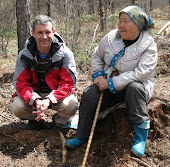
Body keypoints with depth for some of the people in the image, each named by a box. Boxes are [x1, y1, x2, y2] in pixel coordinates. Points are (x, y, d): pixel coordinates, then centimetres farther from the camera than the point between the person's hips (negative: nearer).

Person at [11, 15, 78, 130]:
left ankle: (61, 120, 7)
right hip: (33, 94, 2)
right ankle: (36, 118, 10)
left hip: (57, 94, -1)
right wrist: (36, 101, -33)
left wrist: (49, 100, -35)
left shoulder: (65, 54, -14)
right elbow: (21, 84, -11)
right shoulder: (24, 56, -8)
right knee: (17, 108, -26)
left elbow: (68, 83, -18)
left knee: (71, 106, -32)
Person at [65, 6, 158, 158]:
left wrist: (111, 83, -27)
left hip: (137, 86, -3)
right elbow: (97, 55, 15)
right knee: (89, 95, -21)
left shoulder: (148, 45, -14)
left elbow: (141, 73, -26)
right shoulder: (111, 37, -1)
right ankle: (82, 137, -4)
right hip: (109, 85, 4)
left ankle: (141, 135, -26)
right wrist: (98, 75, -2)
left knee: (134, 87, -38)